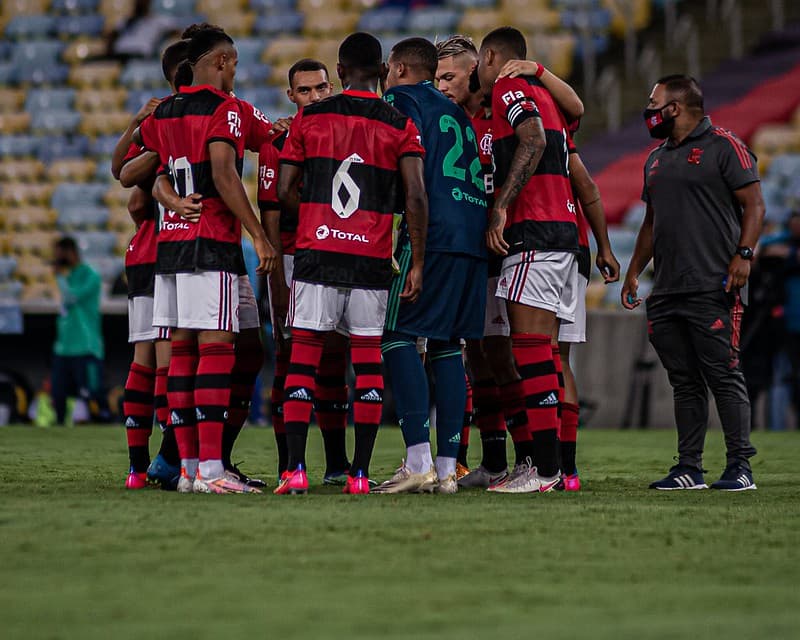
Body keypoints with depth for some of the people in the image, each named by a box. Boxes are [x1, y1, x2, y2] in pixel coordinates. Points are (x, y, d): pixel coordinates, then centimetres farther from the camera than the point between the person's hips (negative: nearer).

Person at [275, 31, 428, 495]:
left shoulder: (310, 118, 5)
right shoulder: (400, 125, 3)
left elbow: (285, 190, 5)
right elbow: (416, 197, -5)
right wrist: (418, 264, -1)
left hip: (316, 252, 0)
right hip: (372, 261, 0)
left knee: (304, 357, 2)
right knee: (368, 361, 6)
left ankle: (296, 469, -6)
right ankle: (361, 473, 2)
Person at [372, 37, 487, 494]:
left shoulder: (401, 101, 3)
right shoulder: (456, 113, 27)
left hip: (433, 233, -8)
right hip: (475, 236, 8)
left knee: (397, 336, -6)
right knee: (448, 345, 9)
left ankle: (419, 460, -17)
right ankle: (447, 467, 4)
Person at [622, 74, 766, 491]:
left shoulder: (723, 146, -2)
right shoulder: (657, 159, 21)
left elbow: (754, 205, -6)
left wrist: (743, 254, -17)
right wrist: (634, 271, 21)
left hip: (713, 287, -7)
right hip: (667, 292, 8)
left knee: (723, 375, -8)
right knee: (684, 381, 8)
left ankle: (740, 466, -7)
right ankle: (689, 468, 10)